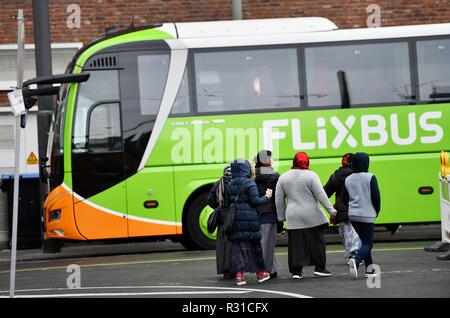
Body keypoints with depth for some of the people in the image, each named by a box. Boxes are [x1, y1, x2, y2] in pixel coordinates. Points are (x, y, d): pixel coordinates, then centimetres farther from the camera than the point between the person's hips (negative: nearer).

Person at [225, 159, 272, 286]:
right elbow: (255, 201, -13)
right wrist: (266, 198, 2)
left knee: (238, 246, 4)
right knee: (254, 245, 9)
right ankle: (260, 272, 20)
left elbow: (227, 203, 9)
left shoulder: (230, 185, 8)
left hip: (235, 219, 4)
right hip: (249, 219, -4)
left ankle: (239, 274, -7)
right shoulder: (249, 183, -9)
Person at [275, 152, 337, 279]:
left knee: (295, 244, 3)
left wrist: (282, 216, 16)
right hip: (311, 216, -3)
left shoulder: (283, 178, 6)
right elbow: (321, 195, -9)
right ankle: (319, 267, 6)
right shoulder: (311, 176, -6)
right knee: (317, 241, 6)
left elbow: (279, 199, 8)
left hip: (293, 218, 3)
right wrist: (331, 209, -4)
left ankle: (296, 271, 1)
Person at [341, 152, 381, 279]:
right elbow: (376, 197, -10)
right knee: (367, 243, -4)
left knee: (364, 241, 18)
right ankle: (356, 260, -31)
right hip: (367, 215, -6)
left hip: (353, 215, 6)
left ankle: (369, 268, 18)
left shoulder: (348, 179, 5)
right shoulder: (370, 177, -10)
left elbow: (344, 199, 8)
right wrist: (376, 211, 6)